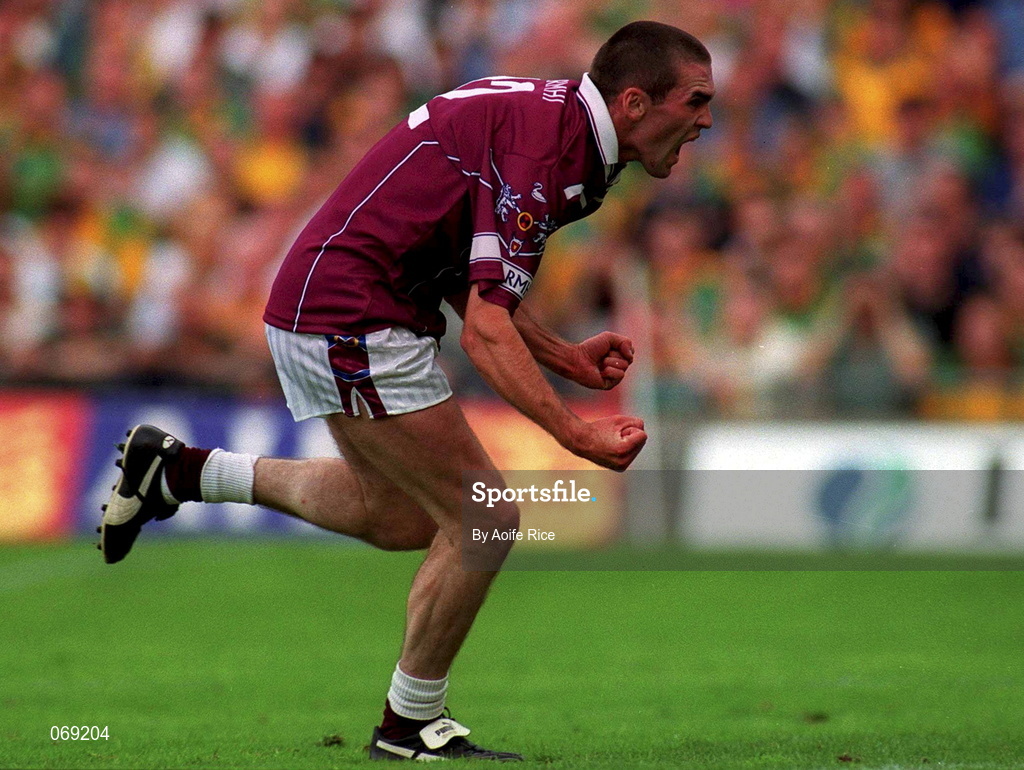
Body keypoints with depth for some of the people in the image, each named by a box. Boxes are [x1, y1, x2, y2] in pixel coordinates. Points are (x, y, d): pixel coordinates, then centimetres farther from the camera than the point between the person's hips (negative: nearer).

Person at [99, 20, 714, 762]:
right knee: (483, 518, -5)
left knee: (400, 517, 25)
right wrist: (578, 434, -32)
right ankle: (410, 727, 10)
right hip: (352, 318, -10)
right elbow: (485, 328, -27)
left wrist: (567, 357, 13)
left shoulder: (546, 117, 10)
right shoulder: (542, 151, -22)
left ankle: (178, 471, 29)